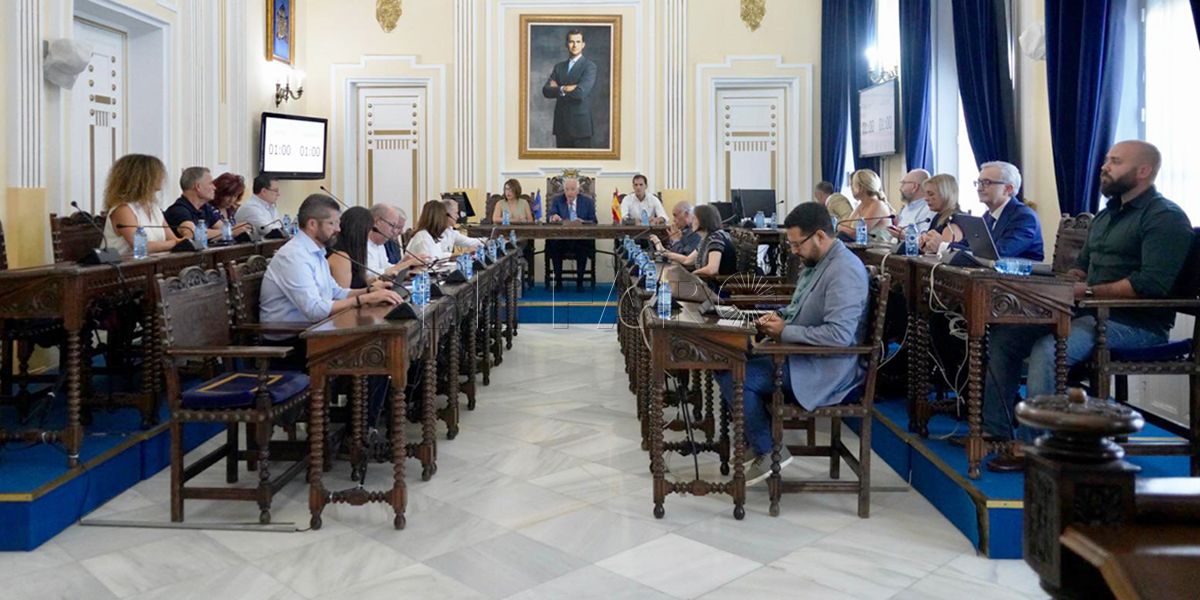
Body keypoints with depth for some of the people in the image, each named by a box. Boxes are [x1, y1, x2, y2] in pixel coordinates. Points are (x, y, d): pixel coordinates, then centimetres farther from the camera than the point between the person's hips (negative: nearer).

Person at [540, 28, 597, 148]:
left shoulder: (589, 66, -3)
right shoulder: (559, 67, 14)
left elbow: (580, 92, -18)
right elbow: (546, 91, 2)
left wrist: (558, 89, -5)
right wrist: (564, 89, -14)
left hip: (580, 125, -5)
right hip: (561, 125, 5)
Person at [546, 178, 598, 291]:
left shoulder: (588, 202, 9)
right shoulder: (557, 200, 10)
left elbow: (593, 222, 5)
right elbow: (551, 218, -2)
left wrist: (582, 222, -17)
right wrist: (554, 217, -27)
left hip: (580, 239, -1)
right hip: (560, 238, 1)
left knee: (583, 247, -34)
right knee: (553, 245, -32)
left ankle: (579, 281, -14)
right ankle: (558, 281, -15)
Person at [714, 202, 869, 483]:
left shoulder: (845, 270, -21)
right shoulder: (815, 261, 10)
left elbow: (839, 334, -30)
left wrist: (785, 332, -21)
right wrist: (780, 316, 3)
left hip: (825, 370, -10)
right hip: (800, 353, 10)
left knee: (734, 377, -19)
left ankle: (768, 451, -1)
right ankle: (757, 440, 13)